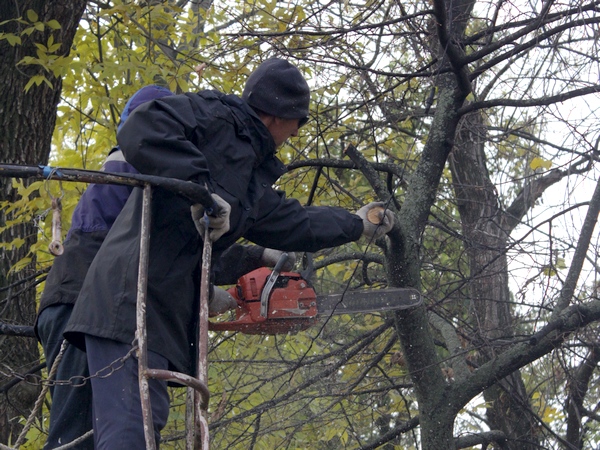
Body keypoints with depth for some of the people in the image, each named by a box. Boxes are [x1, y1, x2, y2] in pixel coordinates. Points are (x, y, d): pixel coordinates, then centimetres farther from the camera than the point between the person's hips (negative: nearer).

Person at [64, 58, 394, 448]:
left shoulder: (254, 183, 25)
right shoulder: (213, 114, 0)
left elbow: (294, 224, 41)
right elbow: (140, 132, -17)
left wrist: (357, 225, 53)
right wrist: (201, 189, -22)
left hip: (166, 317, 10)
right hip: (132, 297, -10)